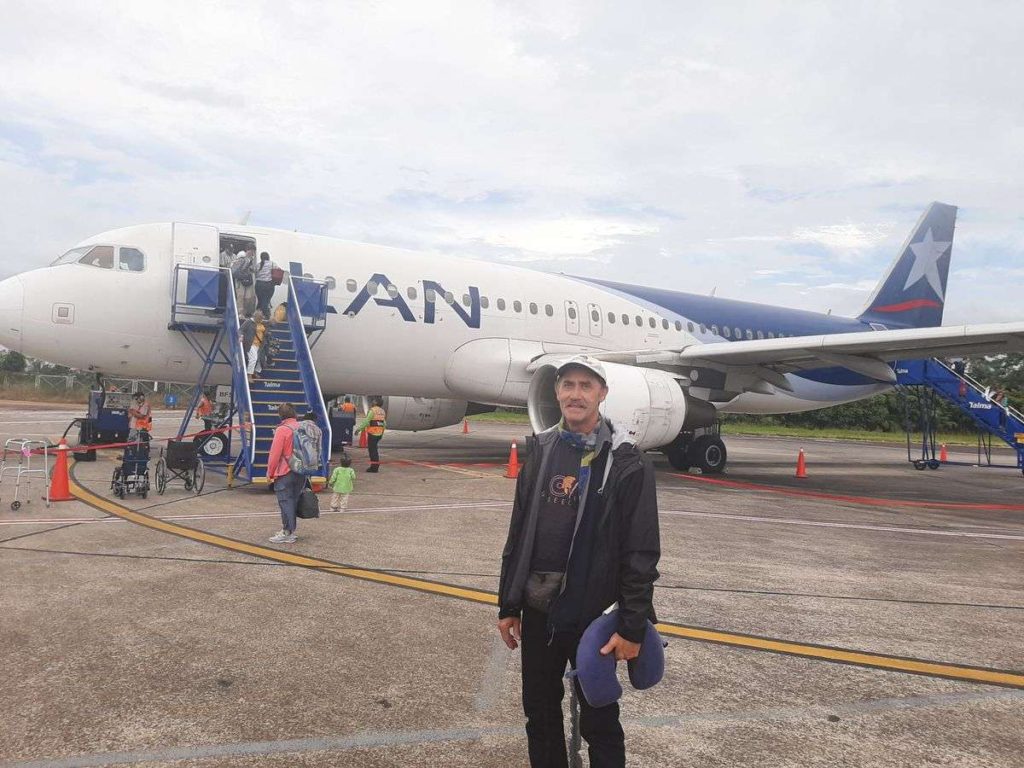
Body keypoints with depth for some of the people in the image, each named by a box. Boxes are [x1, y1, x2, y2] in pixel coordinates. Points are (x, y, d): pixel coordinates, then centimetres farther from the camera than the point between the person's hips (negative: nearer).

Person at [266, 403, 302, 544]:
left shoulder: (282, 430, -13)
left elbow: (275, 454, -13)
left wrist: (269, 473, -4)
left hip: (285, 473, -6)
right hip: (301, 473, 7)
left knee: (285, 502, 0)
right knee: (293, 501, 14)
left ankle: (287, 533, 2)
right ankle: (289, 530, 22)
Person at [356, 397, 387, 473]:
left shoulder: (373, 410, -11)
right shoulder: (382, 411, 14)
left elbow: (366, 421, -17)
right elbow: (384, 423, 18)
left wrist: (359, 429, -13)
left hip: (372, 432, -8)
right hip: (380, 432, 8)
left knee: (372, 449, -3)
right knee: (374, 449, 16)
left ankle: (374, 467, -2)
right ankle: (376, 466, 18)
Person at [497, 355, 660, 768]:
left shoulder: (626, 462, -10)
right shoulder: (541, 450, 4)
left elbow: (641, 552, -11)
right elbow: (518, 534, 8)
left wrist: (633, 626, -13)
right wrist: (507, 605, 9)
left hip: (593, 611, -4)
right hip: (538, 609, 5)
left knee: (599, 720, 11)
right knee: (540, 715, 19)